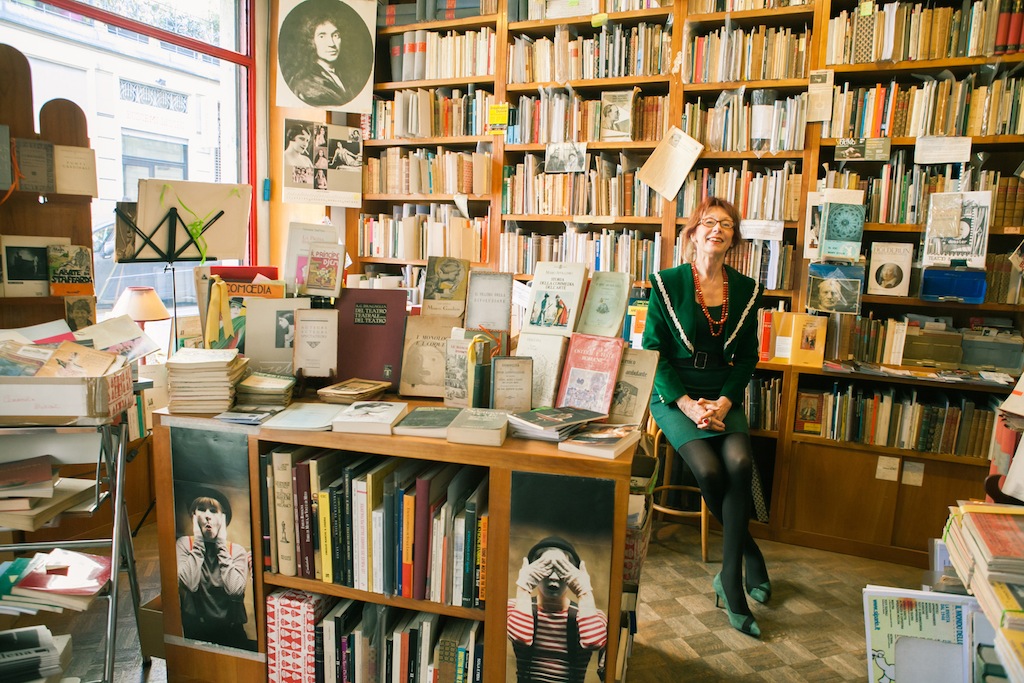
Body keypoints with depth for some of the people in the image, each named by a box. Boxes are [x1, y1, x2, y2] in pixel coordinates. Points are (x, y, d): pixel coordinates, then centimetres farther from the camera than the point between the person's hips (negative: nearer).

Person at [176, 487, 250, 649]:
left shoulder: (237, 550, 2)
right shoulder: (184, 544, 1)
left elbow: (235, 589, -17)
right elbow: (190, 584, -16)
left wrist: (221, 544, -9)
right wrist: (198, 540, -9)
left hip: (230, 631, 0)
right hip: (195, 633, 0)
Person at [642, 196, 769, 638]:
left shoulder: (746, 290, 7)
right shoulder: (667, 284, -3)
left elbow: (746, 357, 8)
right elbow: (654, 352, -5)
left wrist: (724, 402, -9)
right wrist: (688, 404, -16)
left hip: (723, 396, 3)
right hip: (674, 395, -3)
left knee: (740, 462, -25)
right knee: (709, 469, -25)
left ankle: (730, 578, -12)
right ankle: (749, 553, 3)